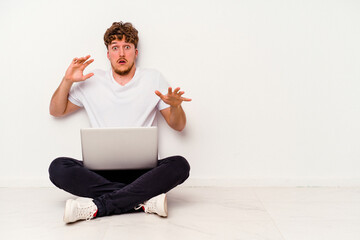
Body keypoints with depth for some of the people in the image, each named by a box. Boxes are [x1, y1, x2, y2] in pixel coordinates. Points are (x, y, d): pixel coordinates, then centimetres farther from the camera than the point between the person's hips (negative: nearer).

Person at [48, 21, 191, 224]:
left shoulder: (153, 79, 10)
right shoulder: (93, 81, 13)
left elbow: (178, 126, 9)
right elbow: (56, 111, 19)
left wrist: (175, 106, -13)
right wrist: (67, 81, 3)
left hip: (142, 170, 0)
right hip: (101, 170, 1)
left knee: (180, 165, -31)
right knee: (58, 168, -27)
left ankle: (97, 206, -32)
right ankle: (144, 200, -29)